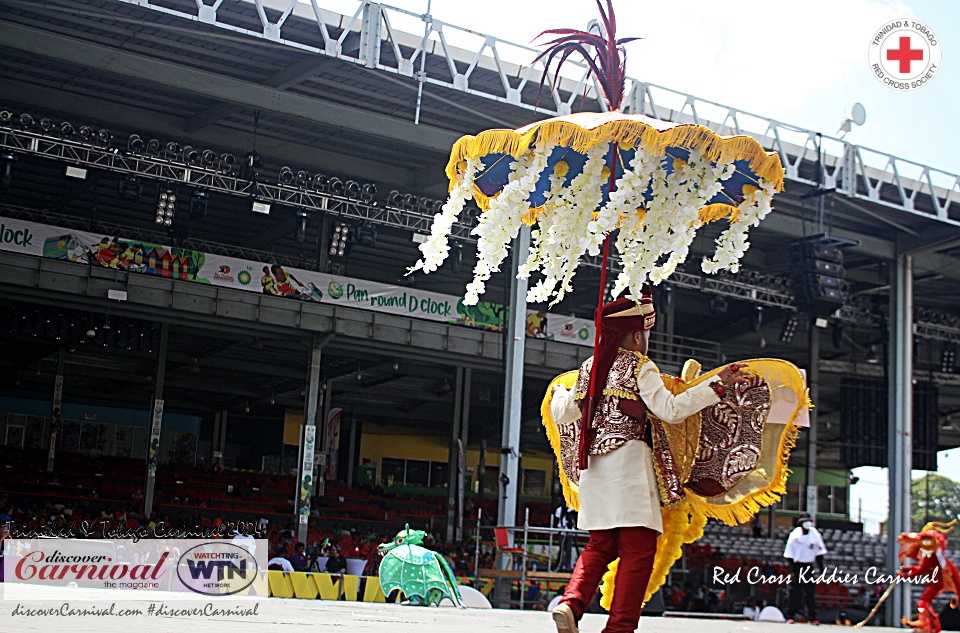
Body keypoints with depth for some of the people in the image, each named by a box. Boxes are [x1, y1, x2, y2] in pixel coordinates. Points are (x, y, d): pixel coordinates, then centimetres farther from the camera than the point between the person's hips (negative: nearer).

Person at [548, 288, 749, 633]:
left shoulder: (589, 367, 14)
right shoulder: (639, 366, -4)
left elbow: (563, 413, 22)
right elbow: (670, 409, -13)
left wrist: (558, 395, 45)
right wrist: (718, 385, -10)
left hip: (592, 463, 7)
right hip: (628, 461, -7)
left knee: (601, 545, 14)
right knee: (638, 549, -3)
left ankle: (570, 604, -5)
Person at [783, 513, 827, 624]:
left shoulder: (815, 535, 0)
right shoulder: (795, 535, -6)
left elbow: (819, 552, 7)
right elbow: (790, 555, -4)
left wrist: (821, 568, 1)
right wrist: (792, 571, -10)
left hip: (809, 567, 2)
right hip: (797, 566, -2)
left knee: (810, 592, -2)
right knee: (795, 592, -2)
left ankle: (812, 617, 2)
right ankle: (791, 616, 5)